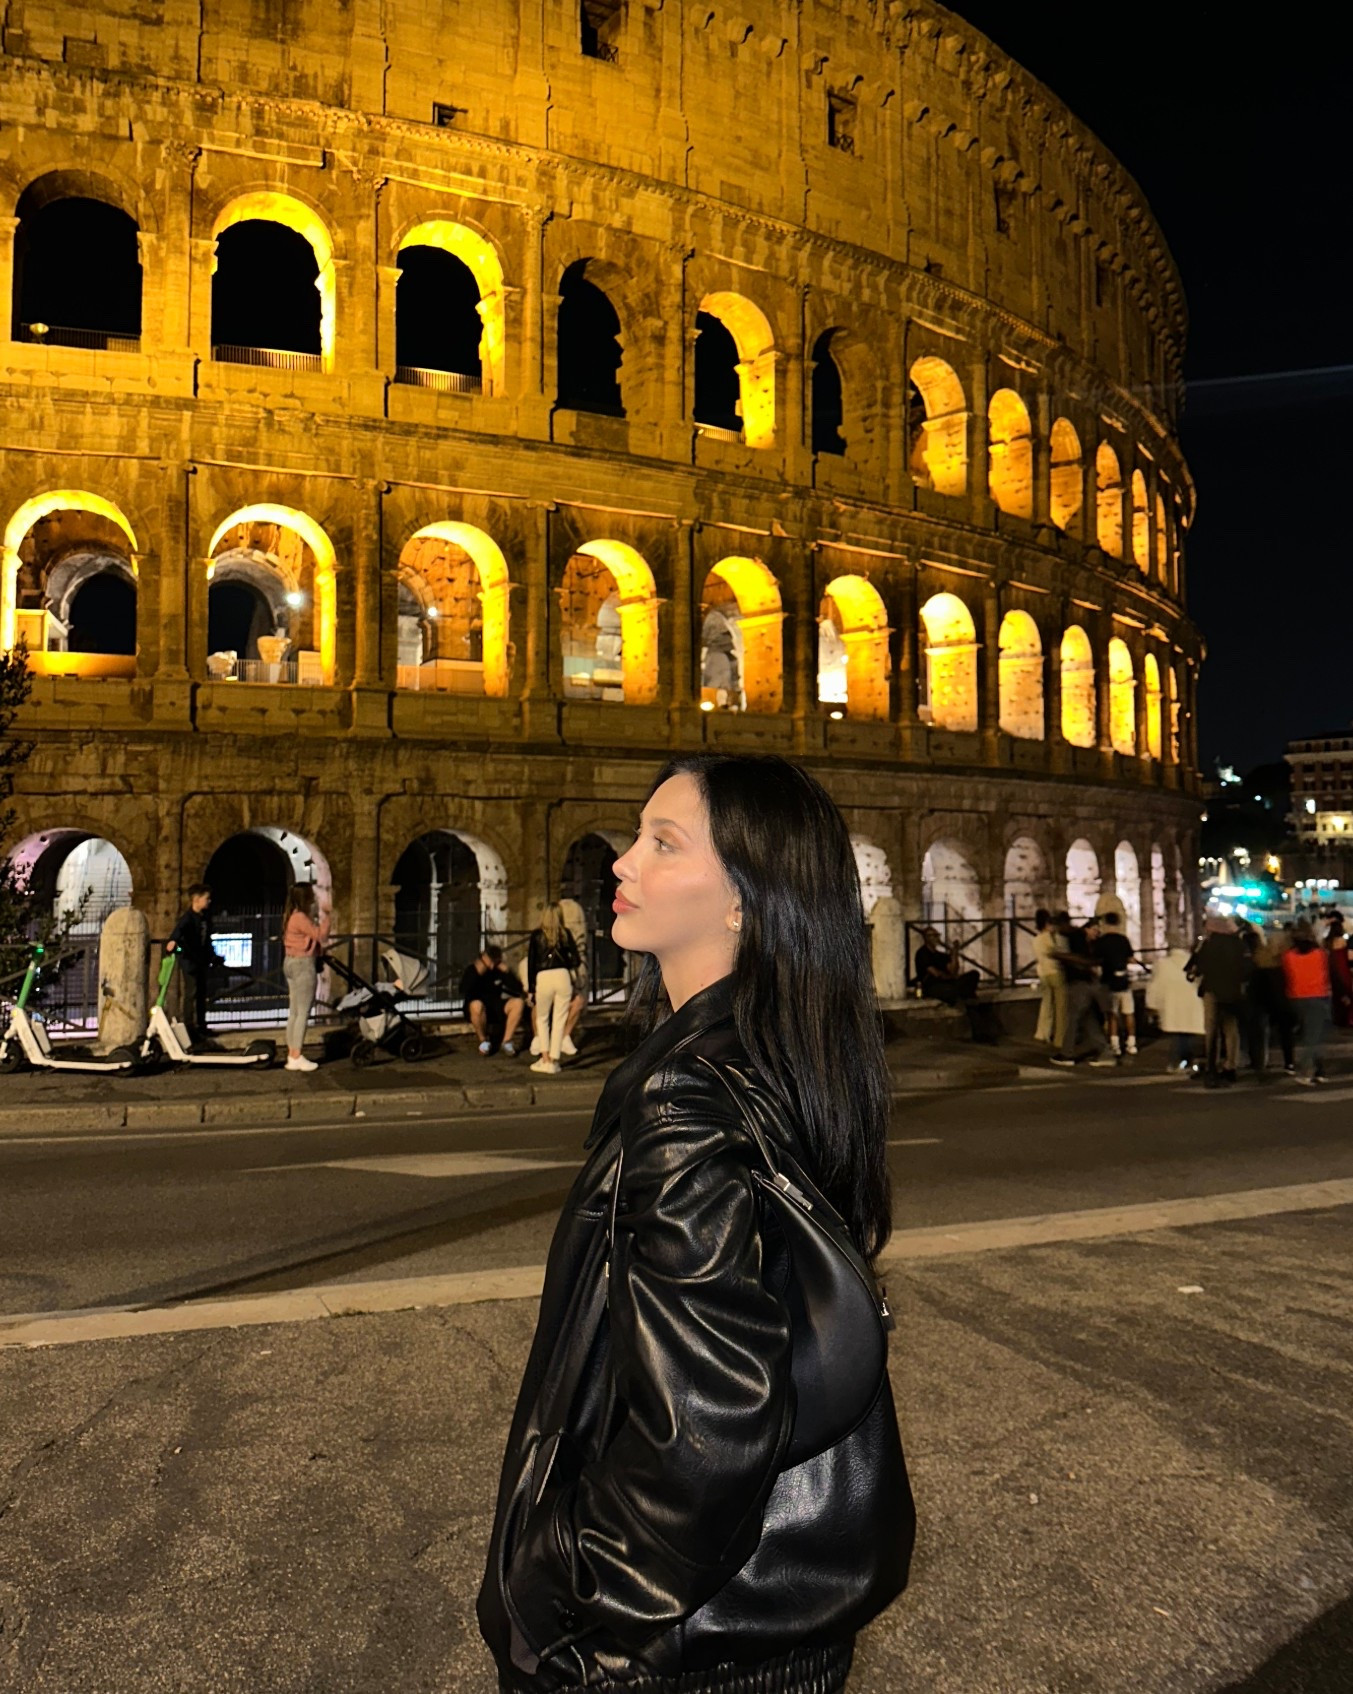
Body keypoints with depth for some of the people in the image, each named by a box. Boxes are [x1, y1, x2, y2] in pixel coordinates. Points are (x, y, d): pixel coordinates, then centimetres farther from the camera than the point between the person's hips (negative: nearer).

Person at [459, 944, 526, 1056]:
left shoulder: (499, 970, 2)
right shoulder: (471, 970, -8)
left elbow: (518, 988, -7)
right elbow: (464, 991, -25)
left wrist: (506, 971, -16)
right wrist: (477, 972, -29)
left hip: (495, 1009, 4)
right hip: (479, 1011, -3)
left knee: (518, 1002, -21)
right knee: (476, 1005, -39)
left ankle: (507, 1042, -14)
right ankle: (484, 1041, -14)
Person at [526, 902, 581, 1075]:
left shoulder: (536, 935, 4)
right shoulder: (565, 933, 7)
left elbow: (531, 963, 4)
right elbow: (575, 960, 5)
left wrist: (530, 989, 8)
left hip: (543, 978, -1)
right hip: (563, 976, 1)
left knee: (542, 1019, 16)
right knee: (559, 1021, 7)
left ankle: (545, 1059, 8)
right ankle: (554, 1061, 5)